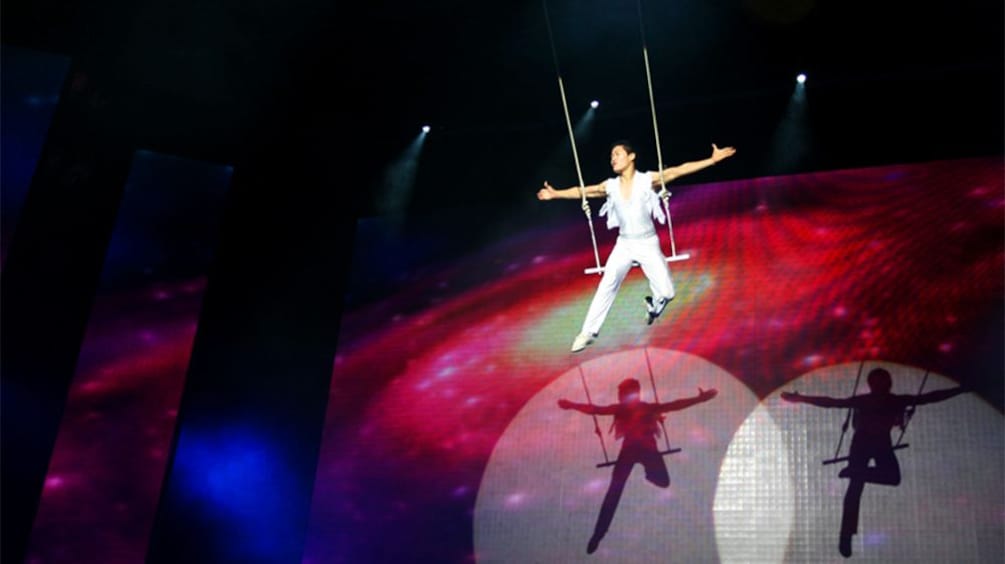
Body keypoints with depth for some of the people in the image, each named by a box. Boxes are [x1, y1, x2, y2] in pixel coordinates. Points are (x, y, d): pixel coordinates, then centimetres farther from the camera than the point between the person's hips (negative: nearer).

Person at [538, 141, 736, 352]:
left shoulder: (648, 180, -11)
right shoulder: (610, 186, -1)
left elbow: (679, 170, -16)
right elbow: (582, 191, 5)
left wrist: (712, 160, -22)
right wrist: (556, 194, 3)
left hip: (648, 244, -2)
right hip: (624, 245, 2)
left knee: (666, 292, -7)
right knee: (606, 287, -9)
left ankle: (653, 305, 30)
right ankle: (588, 332, -3)